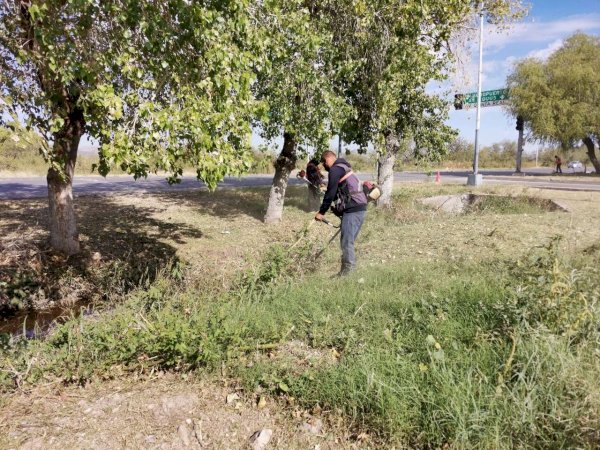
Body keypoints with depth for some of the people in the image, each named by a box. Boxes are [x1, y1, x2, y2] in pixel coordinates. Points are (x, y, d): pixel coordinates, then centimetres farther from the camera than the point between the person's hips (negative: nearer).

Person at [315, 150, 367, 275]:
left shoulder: (335, 170, -7)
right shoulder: (343, 168, 25)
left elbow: (330, 193, -11)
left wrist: (321, 212, -6)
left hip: (352, 209, -10)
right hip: (360, 208, 10)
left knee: (346, 242, -8)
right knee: (349, 242, 14)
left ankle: (347, 272, -6)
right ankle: (350, 269, 19)